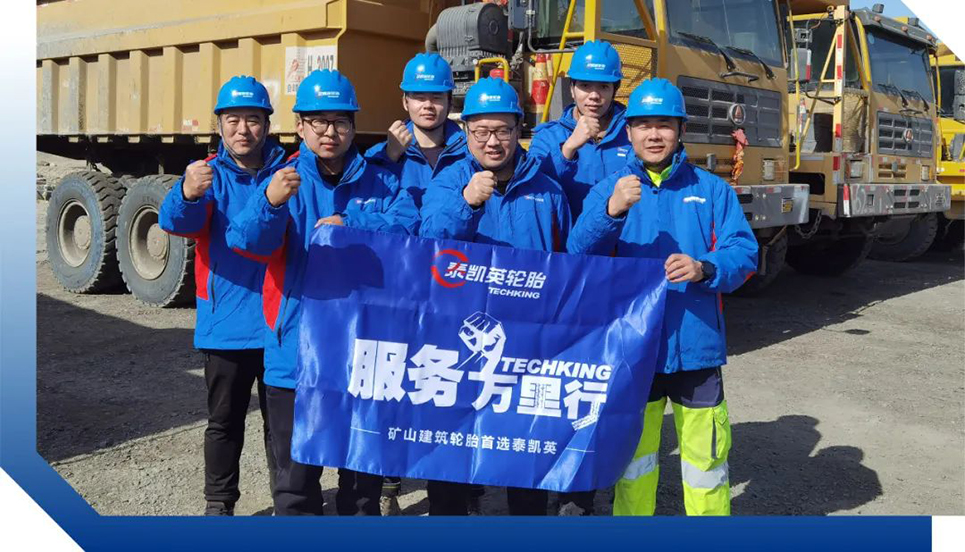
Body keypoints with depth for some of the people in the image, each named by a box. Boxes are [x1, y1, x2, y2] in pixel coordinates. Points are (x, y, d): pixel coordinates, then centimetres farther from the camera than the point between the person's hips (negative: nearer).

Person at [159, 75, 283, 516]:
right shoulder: (208, 174, -1)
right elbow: (175, 220, -19)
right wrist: (188, 195, -42)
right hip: (225, 325, 1)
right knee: (224, 421, 15)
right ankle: (219, 503, 31)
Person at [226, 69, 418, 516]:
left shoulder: (379, 183, 6)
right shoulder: (285, 181, -2)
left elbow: (408, 227, -10)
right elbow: (246, 241, -18)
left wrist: (351, 227, -22)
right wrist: (270, 203, -38)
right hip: (296, 352, -1)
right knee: (296, 471, 8)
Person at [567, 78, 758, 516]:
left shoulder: (711, 190, 3)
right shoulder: (608, 191, 2)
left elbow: (743, 253, -5)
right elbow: (579, 255, -12)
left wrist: (705, 269, -26)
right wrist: (611, 212, -30)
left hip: (696, 348, 0)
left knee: (705, 457, 9)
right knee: (632, 457, 15)